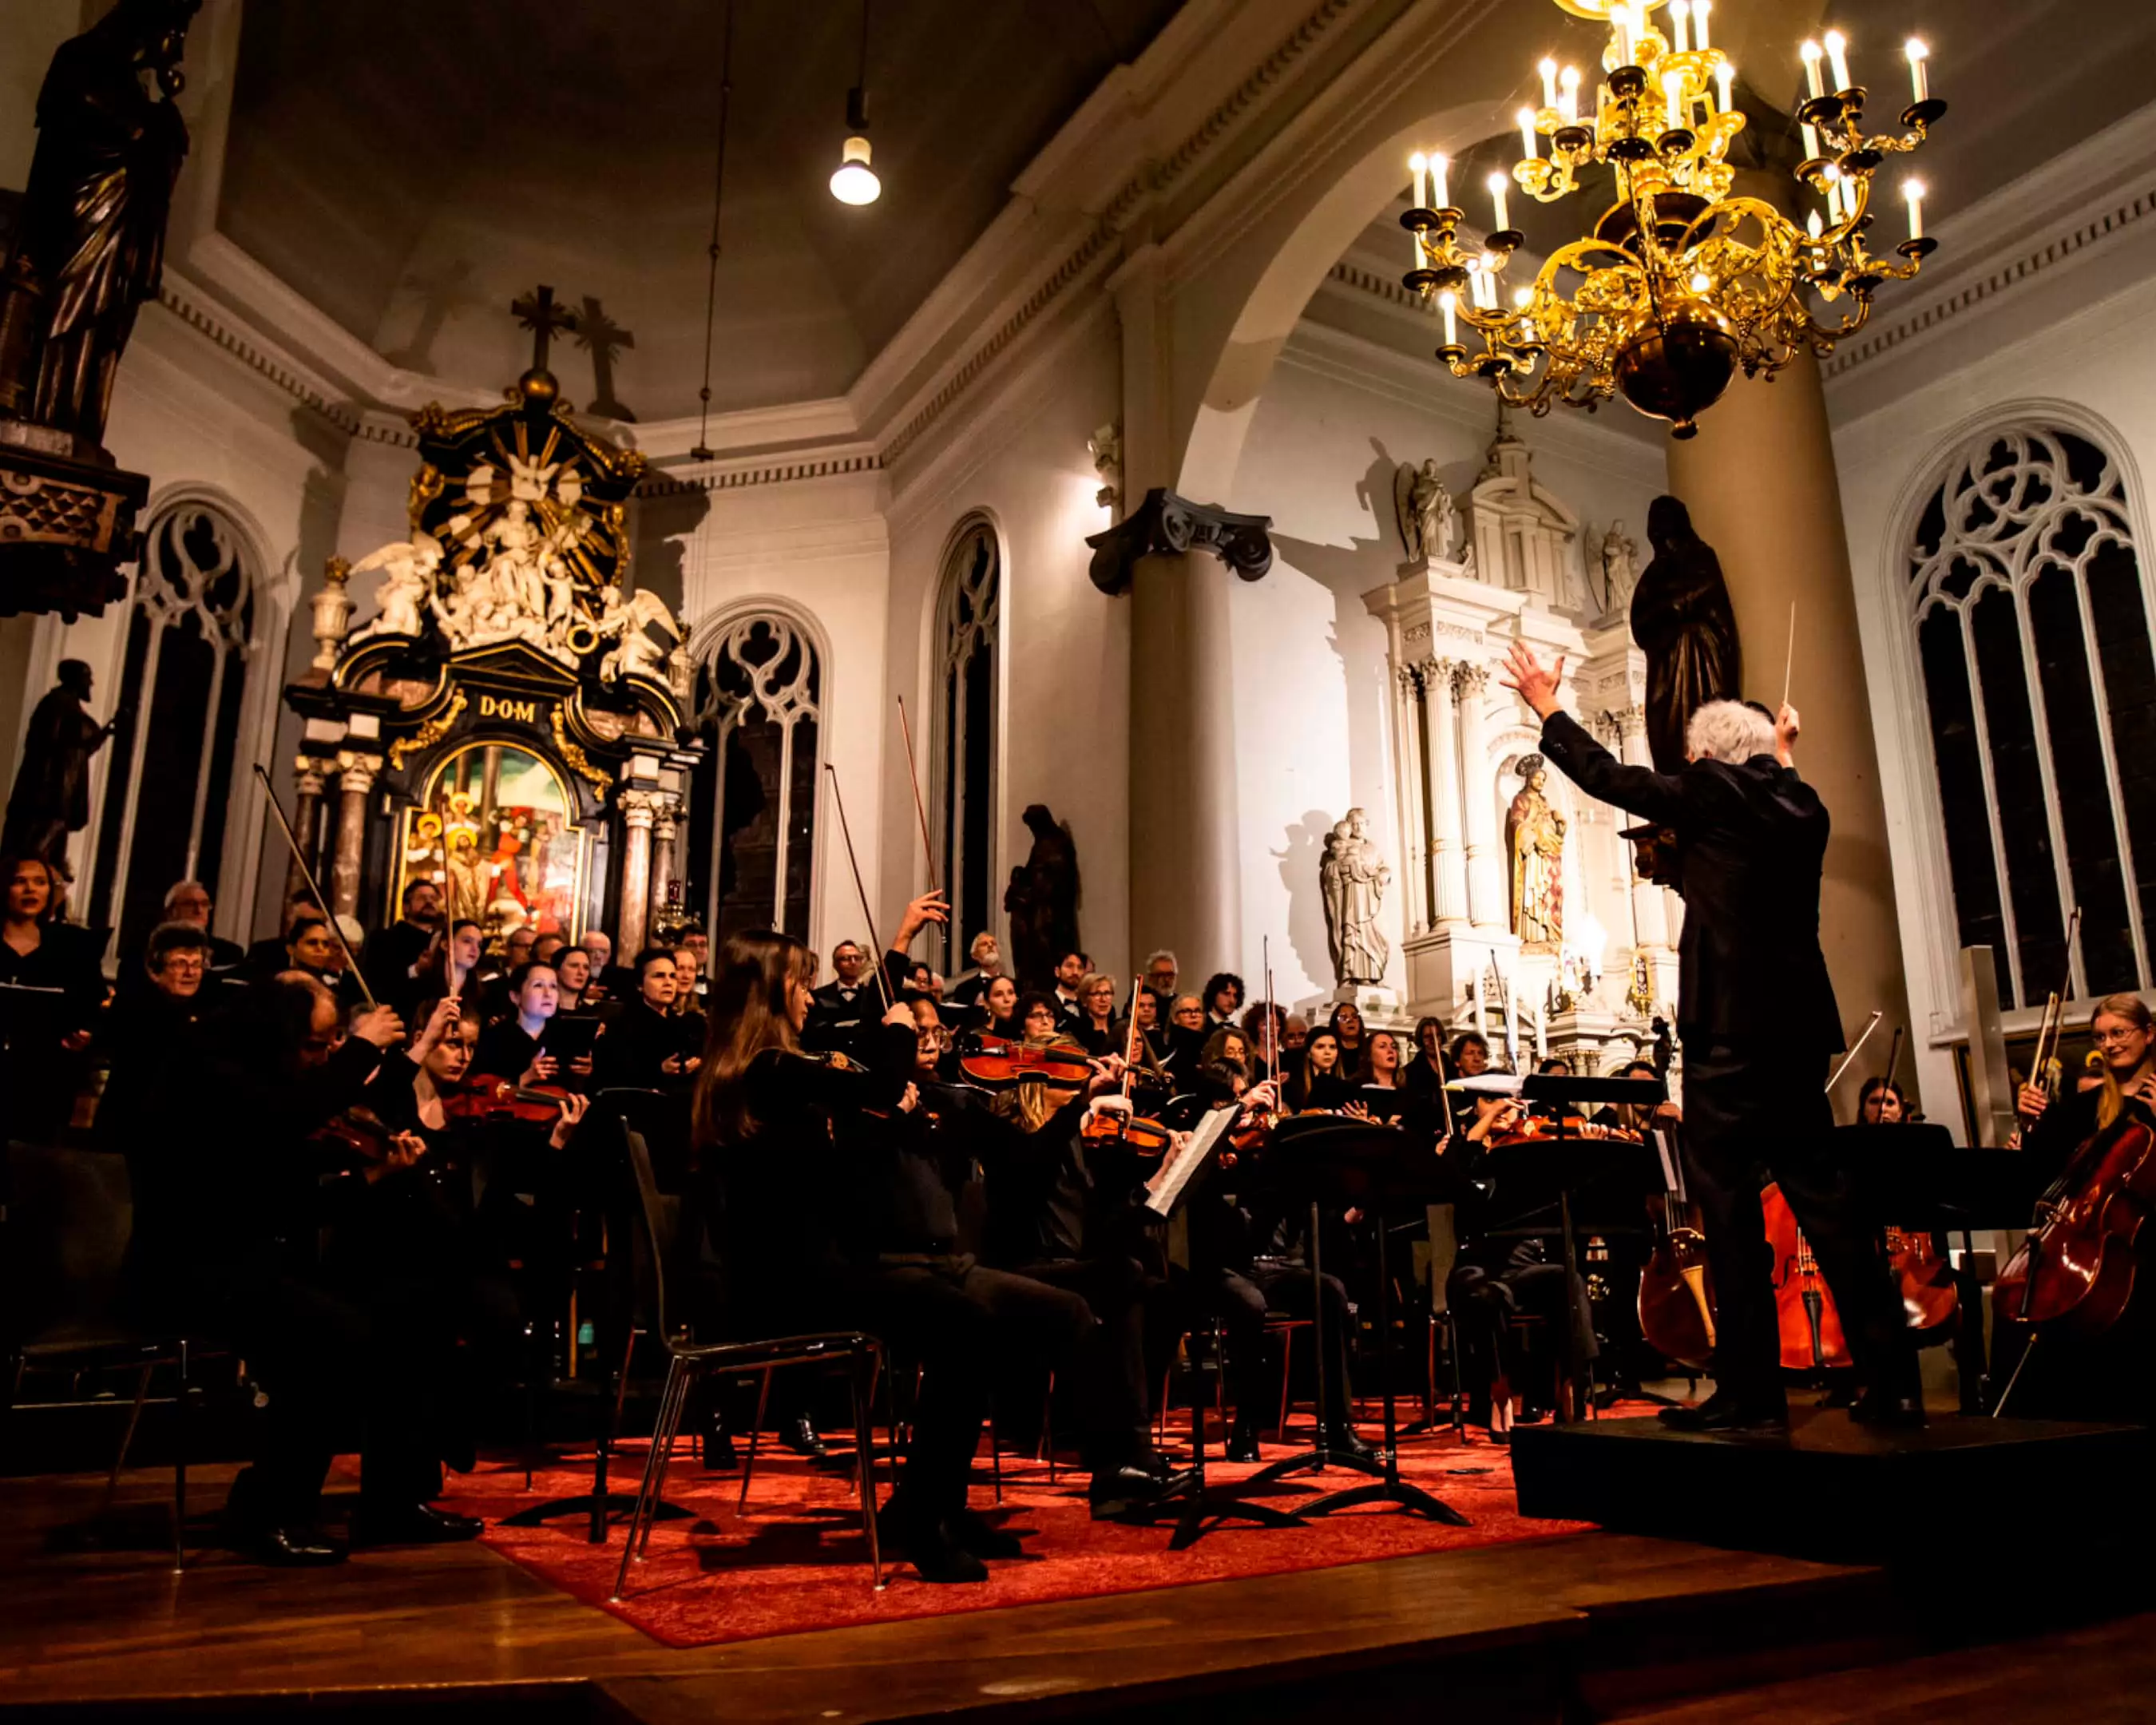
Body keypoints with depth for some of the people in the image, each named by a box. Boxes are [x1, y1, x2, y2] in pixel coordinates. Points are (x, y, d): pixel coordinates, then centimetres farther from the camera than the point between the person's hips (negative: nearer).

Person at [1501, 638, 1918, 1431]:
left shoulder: (1706, 794, -5)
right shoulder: (1801, 806, 13)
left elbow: (1604, 774, 5)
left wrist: (1547, 706, 18)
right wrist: (1782, 754, 48)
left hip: (1728, 1032, -7)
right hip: (1797, 1030, 7)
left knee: (1730, 1211, -2)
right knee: (1825, 1202, 11)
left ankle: (1749, 1390, 1)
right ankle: (1891, 1381, 15)